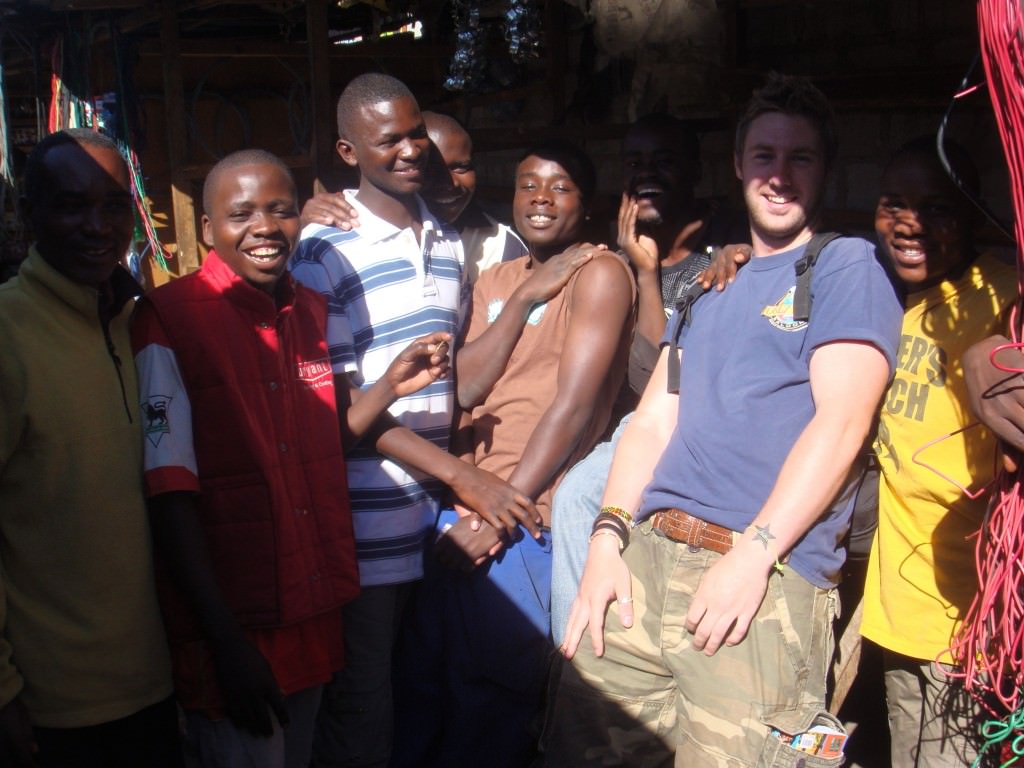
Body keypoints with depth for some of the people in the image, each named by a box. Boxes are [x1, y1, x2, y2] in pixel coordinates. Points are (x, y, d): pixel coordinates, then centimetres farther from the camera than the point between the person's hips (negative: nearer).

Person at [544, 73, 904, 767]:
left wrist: (753, 555, -17)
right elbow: (654, 419, 17)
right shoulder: (709, 283, 23)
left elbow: (842, 422, -8)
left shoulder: (848, 267, 4)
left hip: (769, 578, -5)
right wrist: (608, 540, 3)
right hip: (642, 560, 6)